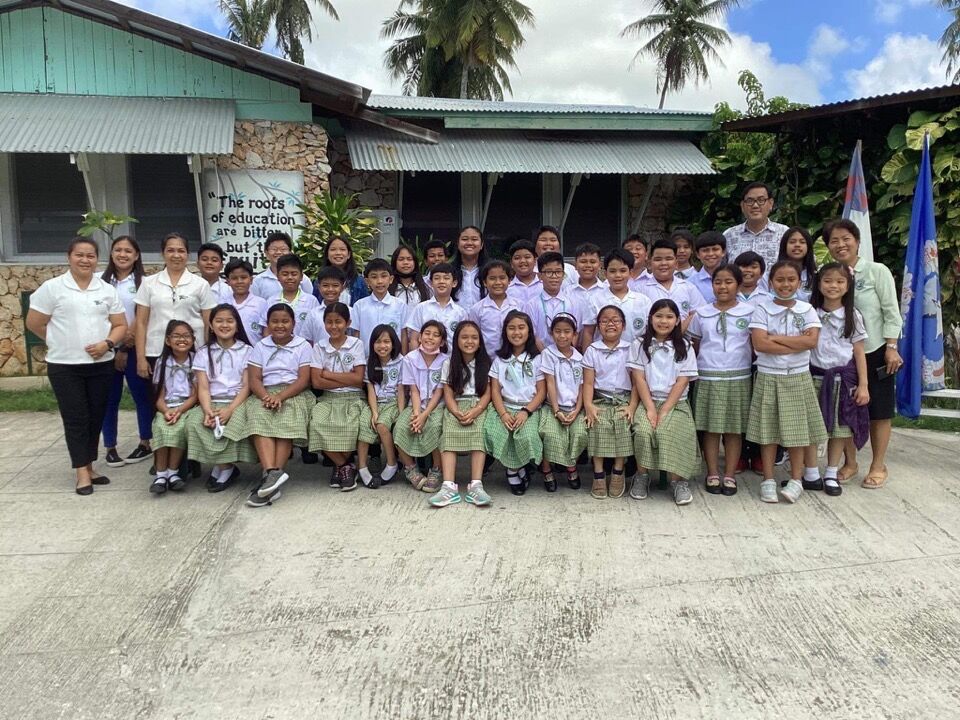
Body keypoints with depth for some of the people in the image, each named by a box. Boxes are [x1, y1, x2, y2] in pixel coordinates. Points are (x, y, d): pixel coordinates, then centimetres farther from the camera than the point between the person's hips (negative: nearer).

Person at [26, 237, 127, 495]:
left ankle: (89, 466, 21)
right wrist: (62, 342, 8)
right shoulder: (52, 287, -3)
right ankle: (82, 472, 5)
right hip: (65, 367, -3)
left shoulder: (107, 290, 7)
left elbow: (120, 325, 6)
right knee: (76, 419, 0)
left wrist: (107, 343, -12)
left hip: (101, 365, 3)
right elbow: (34, 324, 1)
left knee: (96, 417, 9)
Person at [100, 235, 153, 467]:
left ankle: (146, 443, 16)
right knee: (110, 398, 7)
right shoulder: (100, 281, 6)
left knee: (142, 395, 4)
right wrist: (113, 346, -6)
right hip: (106, 348, 2)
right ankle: (110, 447, 15)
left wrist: (125, 348, -10)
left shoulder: (143, 282, -1)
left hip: (134, 348, -2)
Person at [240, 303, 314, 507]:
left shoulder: (303, 346, 8)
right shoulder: (260, 347, 16)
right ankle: (272, 473, -44)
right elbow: (254, 379, 6)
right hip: (265, 394, 2)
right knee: (259, 418, -30)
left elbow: (303, 380, -2)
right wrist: (266, 397, -15)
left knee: (287, 421, -32)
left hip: (295, 394, -2)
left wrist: (280, 397, -17)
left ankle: (269, 476, -36)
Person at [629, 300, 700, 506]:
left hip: (675, 403, 0)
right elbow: (639, 379, -2)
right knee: (643, 430, -28)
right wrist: (650, 409, -14)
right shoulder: (639, 345, 6)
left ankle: (678, 481, -16)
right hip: (648, 401, 1)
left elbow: (682, 382, -3)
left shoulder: (684, 348, 6)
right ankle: (642, 476, -8)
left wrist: (664, 411, -13)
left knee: (668, 432, -30)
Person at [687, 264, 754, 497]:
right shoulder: (701, 313, 5)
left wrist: (746, 362, -3)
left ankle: (730, 475, 13)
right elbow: (695, 345, 9)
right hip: (708, 377, 1)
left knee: (734, 428, 5)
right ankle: (712, 474, 12)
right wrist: (699, 366, 1)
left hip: (738, 377, 0)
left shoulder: (749, 312, 3)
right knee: (710, 427, 3)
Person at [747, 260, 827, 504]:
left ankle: (796, 480, 17)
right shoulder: (762, 310, -2)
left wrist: (776, 338, -14)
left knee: (797, 428, 6)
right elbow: (759, 343, -15)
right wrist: (797, 343, -14)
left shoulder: (806, 310, 3)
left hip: (798, 377, 1)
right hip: (768, 377, -1)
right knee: (768, 429, 4)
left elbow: (812, 341, -12)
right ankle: (768, 480, 14)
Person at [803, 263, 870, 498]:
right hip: (815, 376, 0)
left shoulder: (853, 316, 3)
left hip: (843, 377, 1)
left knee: (839, 427, 7)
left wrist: (863, 385, -1)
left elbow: (859, 352, 4)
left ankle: (831, 474, 19)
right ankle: (811, 475, 10)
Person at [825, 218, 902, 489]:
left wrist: (891, 348, -10)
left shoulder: (877, 272, -4)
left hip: (874, 352, -2)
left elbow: (891, 312, -5)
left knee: (878, 410, 5)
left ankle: (878, 466, 16)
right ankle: (850, 462, 22)